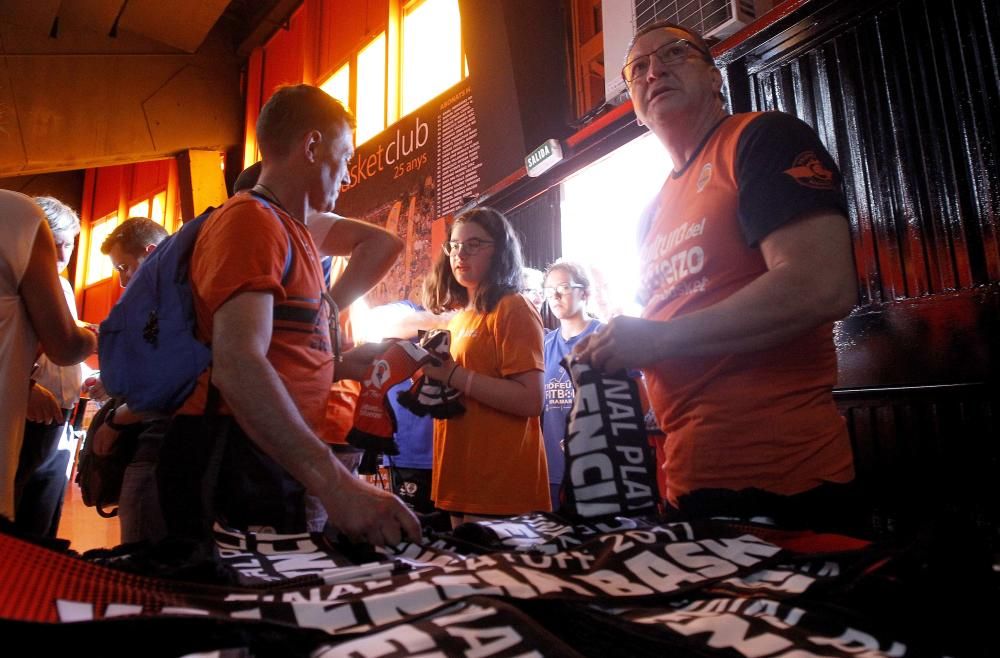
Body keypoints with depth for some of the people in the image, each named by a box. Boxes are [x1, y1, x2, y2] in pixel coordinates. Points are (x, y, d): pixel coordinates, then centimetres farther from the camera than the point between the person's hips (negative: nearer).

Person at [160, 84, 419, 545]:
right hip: (234, 467, -10)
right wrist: (335, 482, -36)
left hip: (278, 467, 10)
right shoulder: (252, 219, -13)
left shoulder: (290, 231, 18)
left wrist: (347, 364, 14)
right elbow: (238, 366, -28)